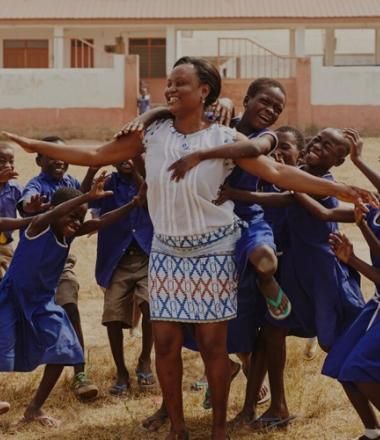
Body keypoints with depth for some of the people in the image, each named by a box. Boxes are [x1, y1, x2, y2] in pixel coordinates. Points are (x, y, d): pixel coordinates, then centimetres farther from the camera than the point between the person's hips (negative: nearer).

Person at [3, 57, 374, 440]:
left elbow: (277, 172, -14)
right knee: (165, 343, 4)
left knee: (213, 344, 2)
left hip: (212, 253, -3)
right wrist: (33, 145, 2)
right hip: (166, 252, 3)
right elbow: (94, 155, 4)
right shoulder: (151, 135, -1)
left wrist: (337, 189, -22)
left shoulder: (225, 139, -9)